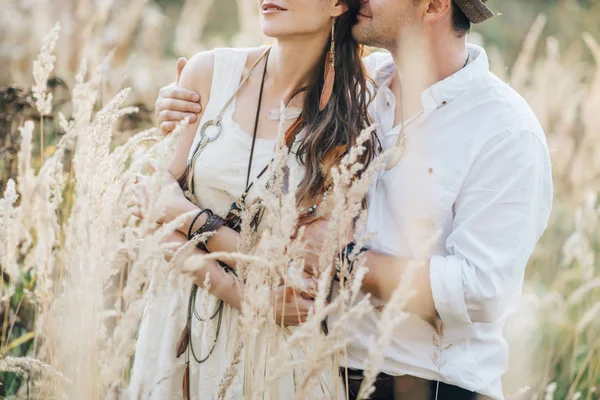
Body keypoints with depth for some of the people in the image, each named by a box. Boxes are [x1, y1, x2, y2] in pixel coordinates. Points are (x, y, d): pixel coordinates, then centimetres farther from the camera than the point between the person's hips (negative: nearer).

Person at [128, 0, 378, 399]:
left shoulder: (347, 119, -10)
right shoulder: (210, 71, -4)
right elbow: (162, 194, -8)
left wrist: (193, 221, -16)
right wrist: (240, 294, -18)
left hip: (277, 334, -2)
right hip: (183, 316, 2)